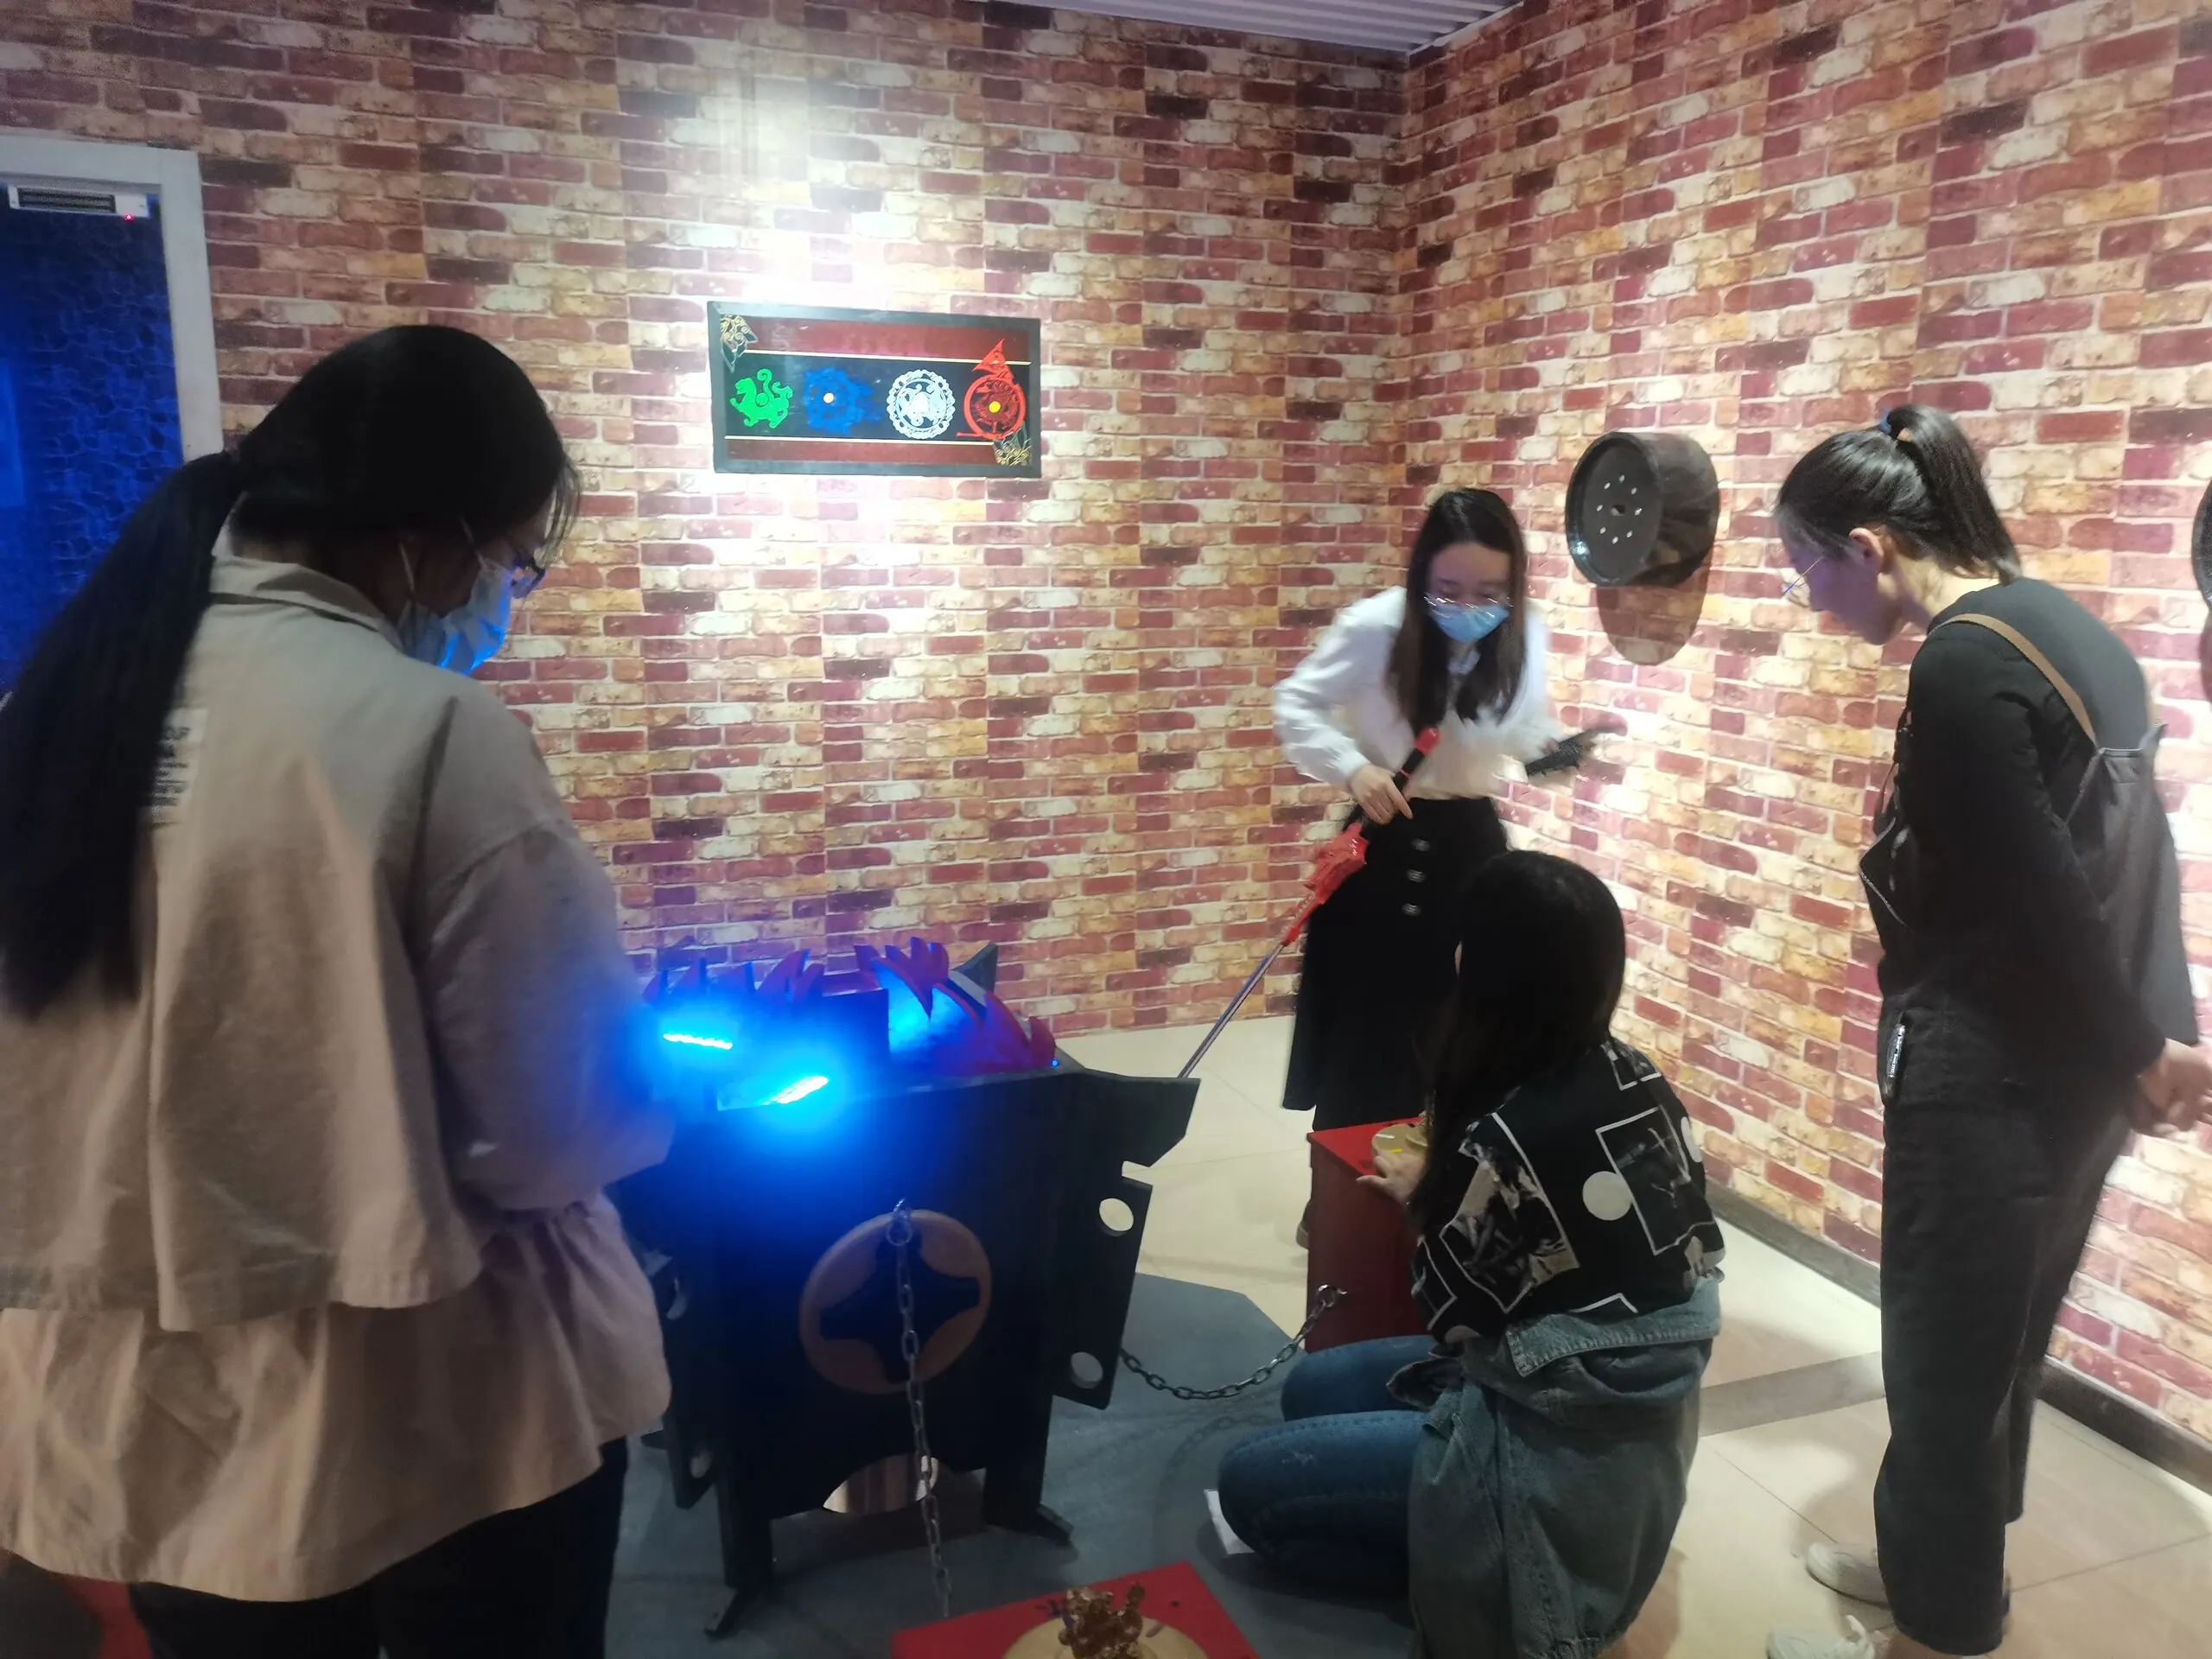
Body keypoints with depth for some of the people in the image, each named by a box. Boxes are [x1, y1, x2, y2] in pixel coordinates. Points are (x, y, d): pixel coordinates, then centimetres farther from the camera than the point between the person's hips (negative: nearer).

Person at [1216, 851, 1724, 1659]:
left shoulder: (1508, 1137, -29)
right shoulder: (1637, 1081, -6)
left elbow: (1448, 1313, -12)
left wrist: (1422, 1199, 4)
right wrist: (1448, 1187, 11)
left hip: (1563, 1463, -8)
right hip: (1633, 1421, 9)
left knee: (1250, 1483, 1)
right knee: (1313, 1388, 19)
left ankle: (1476, 1587, 2)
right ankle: (1482, 1561, 12)